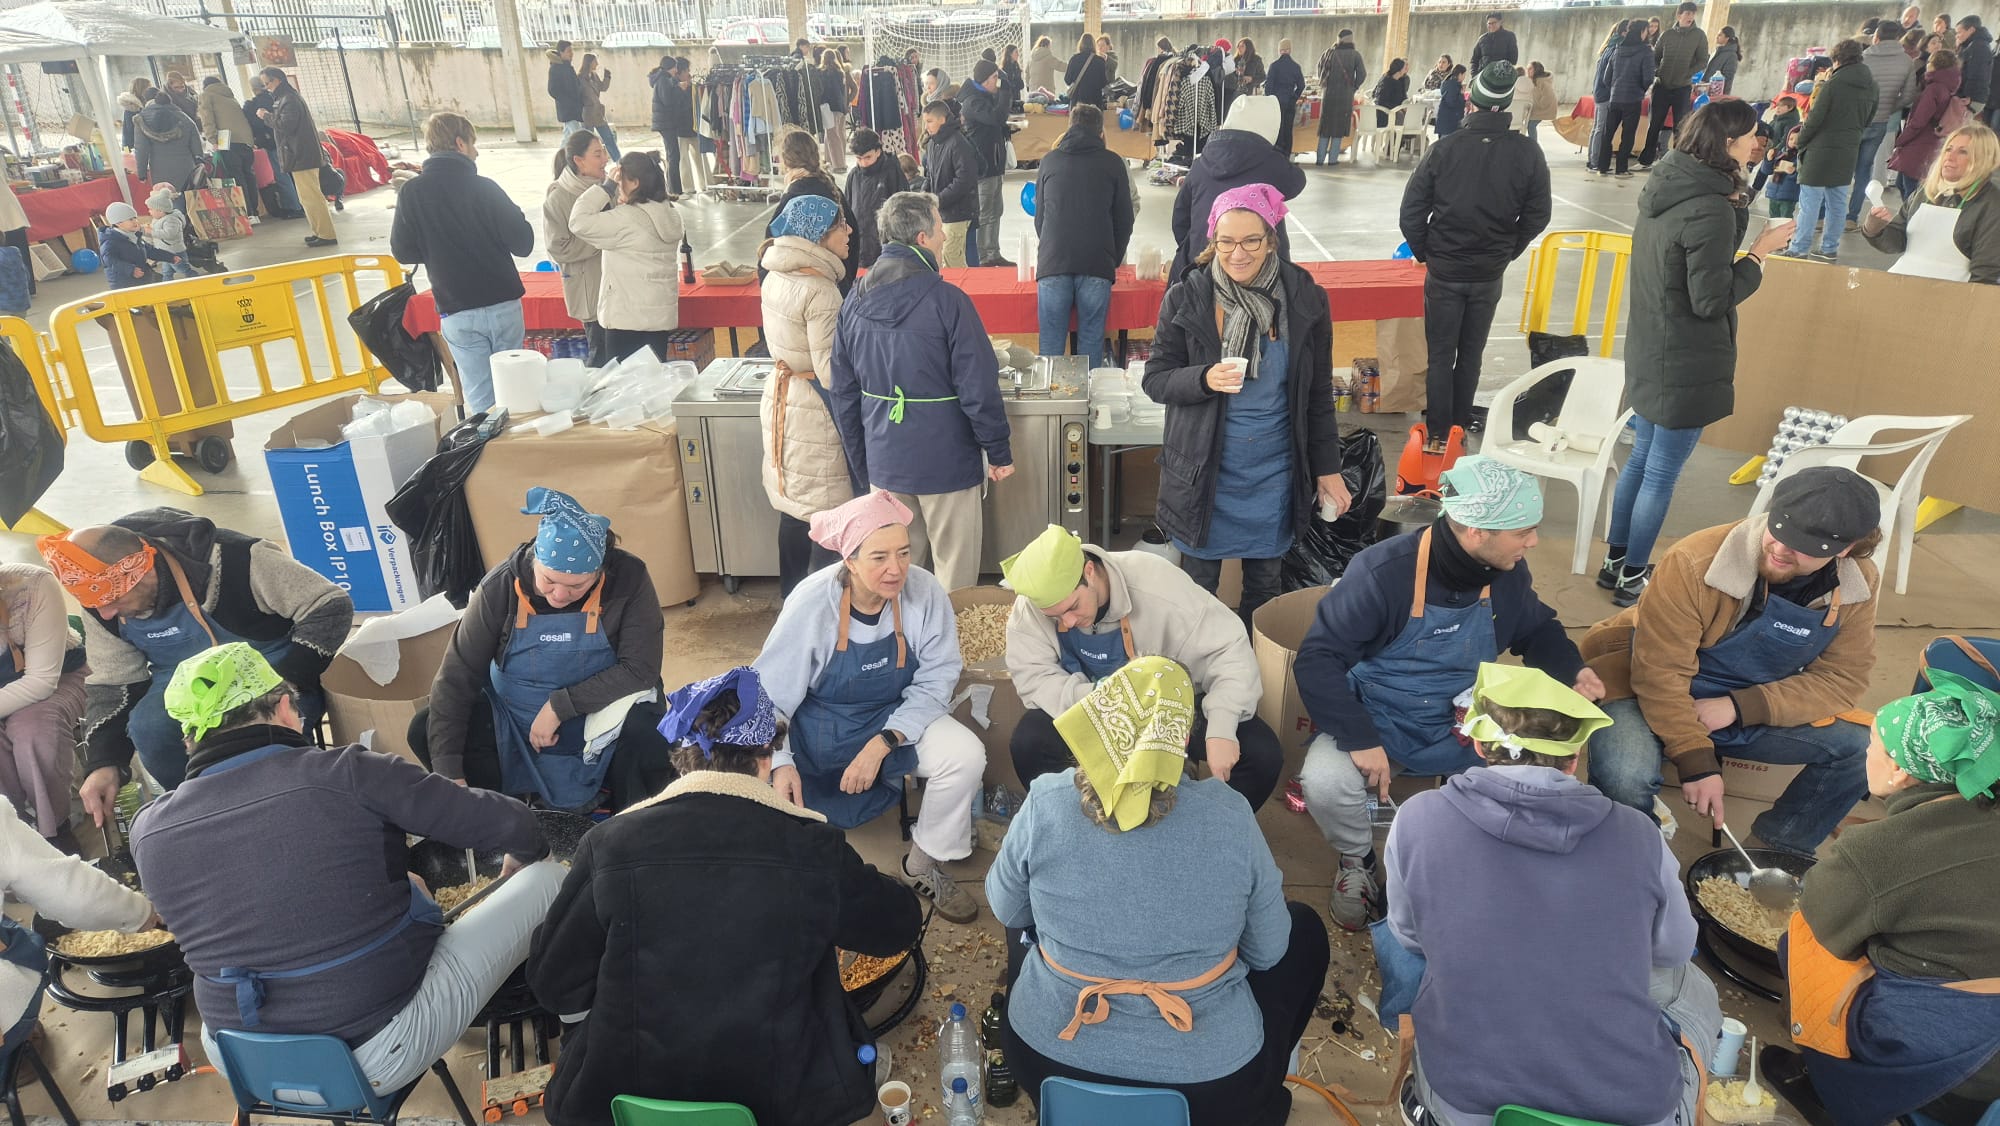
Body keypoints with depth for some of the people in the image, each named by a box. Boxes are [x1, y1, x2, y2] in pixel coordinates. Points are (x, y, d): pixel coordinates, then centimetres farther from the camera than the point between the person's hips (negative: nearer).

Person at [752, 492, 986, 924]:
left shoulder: (925, 591, -21)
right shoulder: (812, 602, -24)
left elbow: (936, 680, -13)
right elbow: (770, 692, -15)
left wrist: (882, 743, -23)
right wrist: (779, 763, -28)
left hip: (897, 718, 1)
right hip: (821, 726, -1)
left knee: (965, 755, -23)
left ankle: (924, 865, 3)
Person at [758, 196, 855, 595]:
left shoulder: (776, 277, 5)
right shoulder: (819, 290, -22)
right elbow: (829, 368, -21)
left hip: (782, 395, 9)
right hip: (814, 409, -9)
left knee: (794, 508, 19)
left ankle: (792, 594, 32)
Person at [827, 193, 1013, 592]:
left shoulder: (855, 303, 2)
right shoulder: (947, 301, -17)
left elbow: (843, 394, 7)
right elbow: (978, 389, -16)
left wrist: (861, 469, 16)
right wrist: (999, 454, -3)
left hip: (883, 464, 6)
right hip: (946, 462, -5)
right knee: (955, 571, 10)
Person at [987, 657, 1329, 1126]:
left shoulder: (1045, 804, -18)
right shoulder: (1229, 816, -19)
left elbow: (1006, 910, 1)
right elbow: (1267, 953, -5)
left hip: (1048, 1059, 2)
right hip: (1210, 1083, -1)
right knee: (1304, 929, 23)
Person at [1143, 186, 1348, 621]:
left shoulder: (1305, 299, -4)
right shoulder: (1186, 299, -8)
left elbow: (1318, 394, 3)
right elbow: (1155, 380, -4)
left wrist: (1328, 469, 5)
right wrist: (1204, 378, -24)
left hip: (1274, 474, 2)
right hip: (1204, 473, -1)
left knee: (1264, 588, 16)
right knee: (1197, 589, 11)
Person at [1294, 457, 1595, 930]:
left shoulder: (1509, 573, -8)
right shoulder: (1384, 572, -25)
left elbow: (1538, 630, 15)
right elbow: (1318, 659, -22)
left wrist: (1571, 670, -7)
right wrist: (1360, 741, -30)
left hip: (1467, 726, 5)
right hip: (1379, 724, -4)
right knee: (1324, 782, -32)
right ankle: (1358, 860, 3)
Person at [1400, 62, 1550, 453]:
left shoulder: (1446, 149, -14)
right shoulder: (1528, 153, -7)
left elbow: (1411, 212, -10)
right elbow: (1536, 217, 0)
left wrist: (1424, 253, 5)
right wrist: (1506, 253, 13)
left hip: (1444, 271, -2)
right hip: (1490, 275, 2)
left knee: (1440, 354, 8)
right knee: (1471, 354, 15)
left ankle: (1438, 433, 9)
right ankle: (1459, 426, 22)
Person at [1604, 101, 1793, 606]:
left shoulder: (1665, 188, 3)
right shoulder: (1711, 210, -22)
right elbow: (1711, 300, -21)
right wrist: (1759, 253, -10)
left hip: (1648, 355, 9)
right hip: (1686, 368, -9)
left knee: (1641, 460, 19)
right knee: (1661, 475, 3)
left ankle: (1615, 561, 30)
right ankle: (1632, 578, 15)